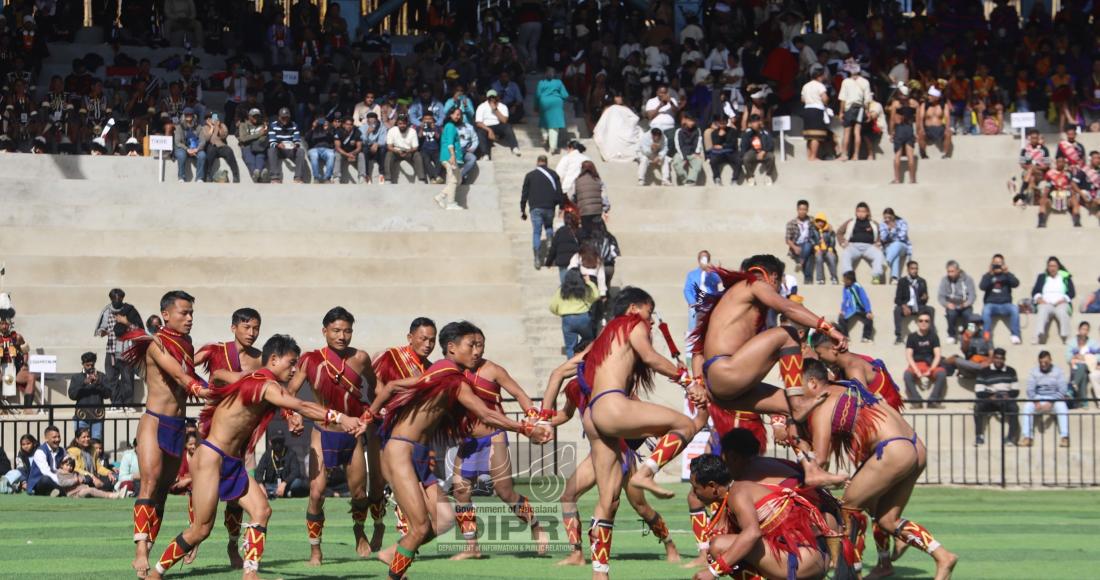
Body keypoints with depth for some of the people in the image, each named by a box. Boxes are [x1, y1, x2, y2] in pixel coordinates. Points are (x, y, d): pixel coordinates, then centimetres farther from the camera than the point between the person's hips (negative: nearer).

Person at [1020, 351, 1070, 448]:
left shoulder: (1058, 371, 0)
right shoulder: (1034, 372, 5)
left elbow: (1062, 391, -8)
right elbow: (1030, 390, -1)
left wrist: (1051, 403, -21)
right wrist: (1036, 403, -21)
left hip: (1054, 400, -2)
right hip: (1038, 399, 2)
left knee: (1062, 406, -34)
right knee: (1027, 407, -29)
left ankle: (1064, 437, -38)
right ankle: (1027, 437, -32)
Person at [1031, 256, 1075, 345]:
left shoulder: (1066, 277, 21)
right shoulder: (1041, 277, 25)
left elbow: (1072, 292, 11)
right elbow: (1035, 292, 15)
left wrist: (1063, 300, -8)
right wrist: (1039, 299, -7)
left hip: (1061, 303, 0)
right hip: (1046, 303, 0)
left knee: (1062, 312, -38)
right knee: (1042, 311, -37)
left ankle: (1065, 337, -49)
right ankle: (1039, 336, -57)